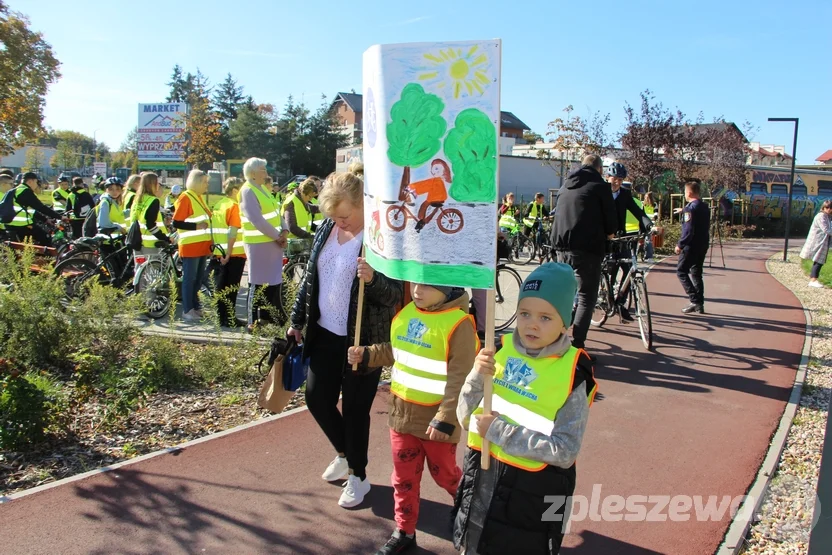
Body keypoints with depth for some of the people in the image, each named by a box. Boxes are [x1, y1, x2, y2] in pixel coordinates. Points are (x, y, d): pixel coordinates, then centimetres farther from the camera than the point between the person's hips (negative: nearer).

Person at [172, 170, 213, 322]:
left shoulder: (198, 197, 14)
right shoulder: (185, 197, -11)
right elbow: (176, 223, -16)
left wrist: (208, 222, 11)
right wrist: (196, 226, -23)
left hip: (201, 246, 9)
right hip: (190, 246, -9)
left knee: (199, 278, 13)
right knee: (189, 279, -3)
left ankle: (195, 307, 22)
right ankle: (187, 310, 4)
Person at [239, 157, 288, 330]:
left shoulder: (263, 189, 15)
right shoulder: (248, 191, -14)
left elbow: (275, 212, 14)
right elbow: (257, 220, -22)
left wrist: (284, 231, -3)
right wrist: (277, 236, -16)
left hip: (273, 242, 9)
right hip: (259, 244, -9)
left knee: (273, 281, 14)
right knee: (259, 283, -1)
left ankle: (268, 317, 26)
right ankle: (254, 322, 9)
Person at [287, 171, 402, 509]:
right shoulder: (327, 229, 3)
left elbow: (398, 293, -17)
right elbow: (310, 278, 13)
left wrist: (373, 279, -37)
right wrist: (297, 322, 13)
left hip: (363, 341, -6)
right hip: (324, 334, 7)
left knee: (355, 409, 5)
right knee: (317, 399, 13)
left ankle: (358, 476, 28)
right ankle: (344, 454, 40)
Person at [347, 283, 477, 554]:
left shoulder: (458, 323, -20)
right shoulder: (406, 313, 0)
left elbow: (460, 378, -21)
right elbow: (393, 351, 15)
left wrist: (445, 419, -25)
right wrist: (366, 355, -1)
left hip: (436, 418, -6)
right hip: (402, 412, 6)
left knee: (443, 473, 17)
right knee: (404, 476, 16)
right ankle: (404, 531, 32)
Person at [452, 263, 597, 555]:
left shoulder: (573, 373, -17)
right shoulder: (500, 348, -6)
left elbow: (565, 452, -19)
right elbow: (466, 418, -3)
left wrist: (498, 430, -22)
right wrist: (477, 377, -21)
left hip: (533, 490, -4)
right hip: (482, 477, 4)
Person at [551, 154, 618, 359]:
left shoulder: (566, 185, 16)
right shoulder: (600, 186, -3)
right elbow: (610, 217, -2)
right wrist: (609, 232, 18)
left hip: (562, 245, 6)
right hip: (587, 247, -6)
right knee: (586, 297, -2)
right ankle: (577, 346, -10)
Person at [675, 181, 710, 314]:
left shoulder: (690, 208, -16)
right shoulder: (705, 207, 12)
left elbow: (689, 230, -22)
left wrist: (680, 245, -15)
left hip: (692, 246, -9)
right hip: (703, 245, 9)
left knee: (681, 271, -1)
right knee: (696, 273, 14)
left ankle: (695, 300, -10)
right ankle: (700, 304, 15)